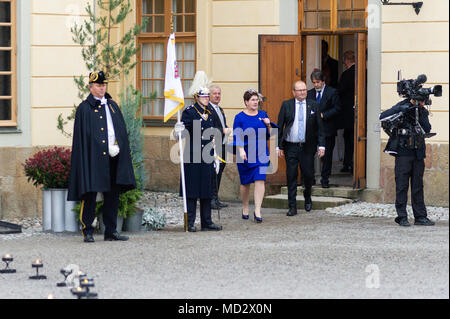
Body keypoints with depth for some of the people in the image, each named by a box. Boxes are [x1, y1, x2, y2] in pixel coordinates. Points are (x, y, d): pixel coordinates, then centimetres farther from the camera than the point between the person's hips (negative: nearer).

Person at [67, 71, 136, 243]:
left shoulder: (113, 106, 15)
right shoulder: (84, 108, -1)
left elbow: (122, 132, 16)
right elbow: (81, 137, -5)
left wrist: (117, 147, 2)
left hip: (113, 158, 5)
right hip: (93, 158, -5)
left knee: (112, 195, 8)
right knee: (90, 195, -4)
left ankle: (111, 231, 14)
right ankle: (88, 232, 2)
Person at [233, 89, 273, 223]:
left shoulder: (262, 115, 7)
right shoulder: (240, 117, -2)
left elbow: (269, 135, 12)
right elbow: (237, 137, -7)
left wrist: (268, 125, -7)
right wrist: (241, 150, -21)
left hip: (261, 154, 2)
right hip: (246, 155, -2)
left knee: (260, 181, -10)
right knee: (245, 183, 8)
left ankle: (257, 211, -11)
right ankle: (245, 208, 27)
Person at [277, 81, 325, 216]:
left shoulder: (313, 105, 5)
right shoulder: (286, 105, 2)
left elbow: (319, 127, 6)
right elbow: (279, 127, 3)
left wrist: (321, 145, -1)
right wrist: (279, 146, -2)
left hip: (307, 147, 0)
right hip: (291, 147, 0)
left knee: (308, 175, 1)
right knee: (291, 177, 0)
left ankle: (307, 197, 31)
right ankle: (292, 207, 6)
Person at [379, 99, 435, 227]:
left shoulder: (423, 112, 11)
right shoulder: (402, 107, 0)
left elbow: (427, 130, -3)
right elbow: (383, 116, -11)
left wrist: (420, 113, -15)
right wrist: (399, 109, -22)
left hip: (418, 154, 4)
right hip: (403, 152, -4)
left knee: (418, 186, 7)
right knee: (402, 185, -2)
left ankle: (420, 216, 11)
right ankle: (402, 217, 2)